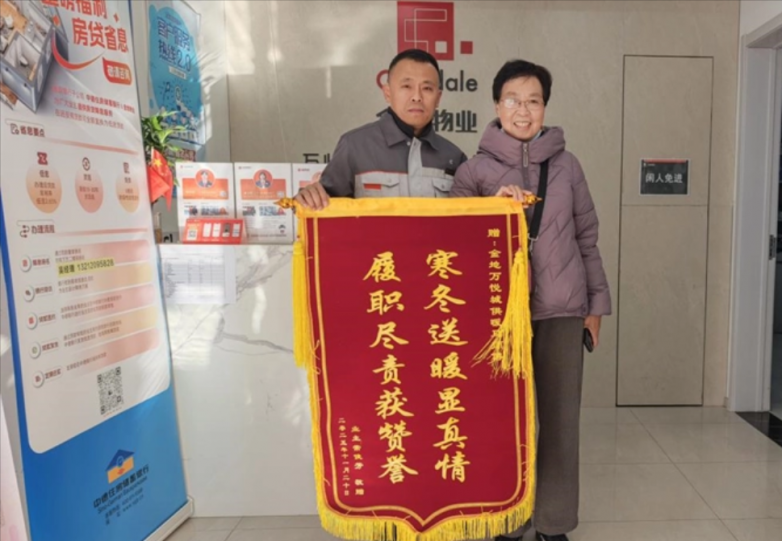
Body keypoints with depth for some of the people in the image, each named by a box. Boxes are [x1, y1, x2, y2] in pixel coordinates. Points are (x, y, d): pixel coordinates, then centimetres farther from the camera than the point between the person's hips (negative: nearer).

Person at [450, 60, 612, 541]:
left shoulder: (567, 165, 6)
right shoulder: (474, 169, 2)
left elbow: (587, 238, 9)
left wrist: (596, 303, 9)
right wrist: (495, 205, -15)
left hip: (563, 310, 2)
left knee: (561, 418, 8)